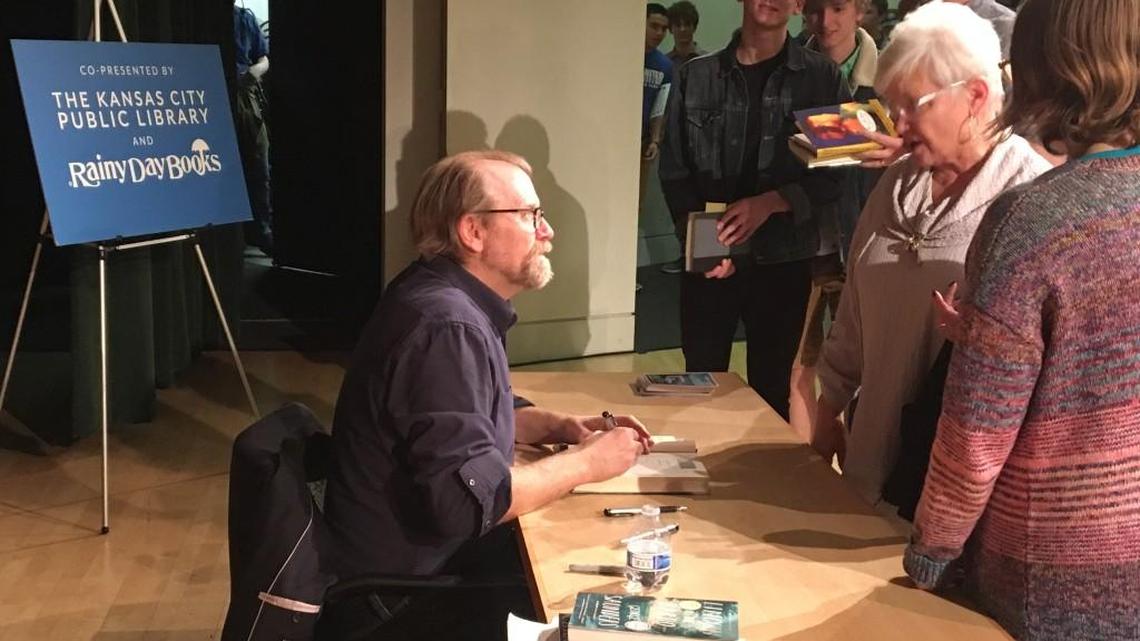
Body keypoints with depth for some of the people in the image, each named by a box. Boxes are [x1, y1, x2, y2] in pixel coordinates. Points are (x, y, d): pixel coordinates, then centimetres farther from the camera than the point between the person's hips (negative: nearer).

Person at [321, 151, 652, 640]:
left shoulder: (447, 294, 5)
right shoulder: (445, 327, -27)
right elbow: (469, 500, -31)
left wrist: (559, 426, 4)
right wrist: (587, 463, -19)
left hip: (427, 550, 9)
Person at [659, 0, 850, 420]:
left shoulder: (823, 78, 0)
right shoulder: (695, 77, 4)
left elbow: (838, 174, -3)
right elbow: (674, 171, 4)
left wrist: (772, 203, -17)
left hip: (784, 262, -1)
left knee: (773, 391, 9)